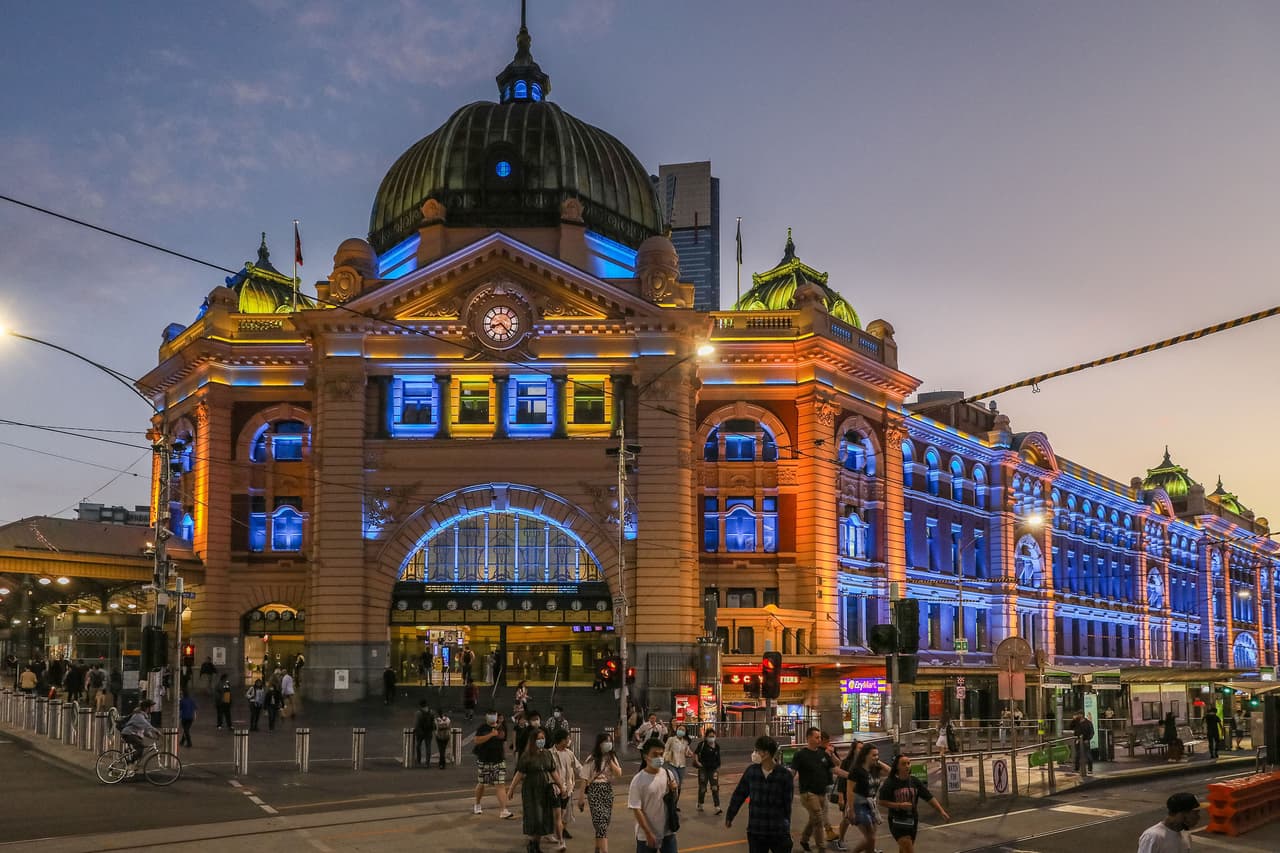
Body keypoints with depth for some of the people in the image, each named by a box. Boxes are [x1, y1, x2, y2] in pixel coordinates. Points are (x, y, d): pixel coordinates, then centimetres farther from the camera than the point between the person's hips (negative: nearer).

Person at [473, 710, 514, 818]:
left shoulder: (502, 728, 7)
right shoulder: (482, 727, -4)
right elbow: (477, 740, -19)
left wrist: (503, 755, 10)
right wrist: (491, 734, -21)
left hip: (499, 761, 2)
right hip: (484, 761, -2)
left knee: (500, 785, -8)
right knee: (481, 784, 13)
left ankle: (504, 810, -12)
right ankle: (477, 805, 37)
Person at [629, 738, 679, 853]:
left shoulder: (668, 774, -1)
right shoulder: (638, 780, -16)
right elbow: (636, 809, -15)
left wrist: (673, 791, -10)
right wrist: (648, 833, -17)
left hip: (667, 832, 4)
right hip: (646, 835, -4)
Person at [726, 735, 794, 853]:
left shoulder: (784, 775, -9)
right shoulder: (751, 771, -2)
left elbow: (787, 803, -1)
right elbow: (739, 795, 9)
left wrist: (786, 824, 2)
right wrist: (729, 816, 17)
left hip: (779, 833, -3)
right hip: (755, 831, 3)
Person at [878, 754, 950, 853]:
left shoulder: (915, 782, 1)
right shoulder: (890, 783, -11)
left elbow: (929, 798, 1)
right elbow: (881, 801, -11)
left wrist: (942, 811, -8)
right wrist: (900, 805, -19)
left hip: (912, 821, 5)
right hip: (897, 821, -5)